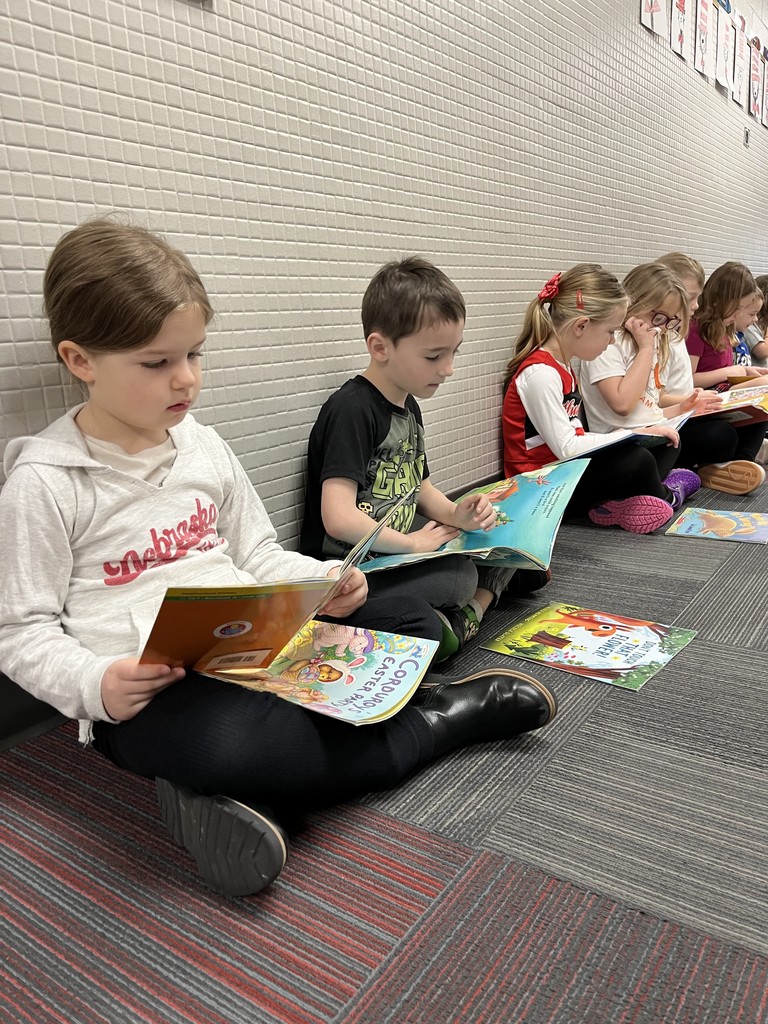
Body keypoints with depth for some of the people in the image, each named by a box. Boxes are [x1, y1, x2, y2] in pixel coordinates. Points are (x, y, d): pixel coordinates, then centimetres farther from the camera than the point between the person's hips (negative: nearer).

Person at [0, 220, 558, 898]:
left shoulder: (204, 448, 9)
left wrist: (324, 584, -4)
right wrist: (95, 684, -21)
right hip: (149, 691, -5)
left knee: (413, 620, -1)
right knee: (226, 742, -38)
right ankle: (437, 721, -11)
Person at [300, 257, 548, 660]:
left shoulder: (407, 406, 10)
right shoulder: (351, 410, -18)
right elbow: (339, 519, -27)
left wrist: (455, 513, 0)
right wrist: (413, 542, -14)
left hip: (396, 552, 9)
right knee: (457, 576, -31)